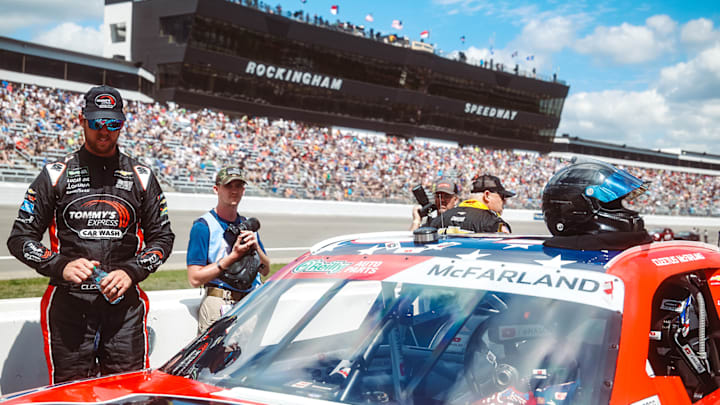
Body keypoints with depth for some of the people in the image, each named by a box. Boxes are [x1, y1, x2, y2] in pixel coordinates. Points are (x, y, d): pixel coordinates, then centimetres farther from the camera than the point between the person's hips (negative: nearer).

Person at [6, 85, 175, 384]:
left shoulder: (141, 177, 10)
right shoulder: (56, 174, 6)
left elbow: (162, 236, 13)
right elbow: (20, 237, 6)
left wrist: (132, 272, -5)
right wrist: (60, 267, -11)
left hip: (124, 302, 1)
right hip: (68, 302, -1)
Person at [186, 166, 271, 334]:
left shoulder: (248, 225, 17)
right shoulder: (203, 226, -2)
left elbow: (265, 270, 18)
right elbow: (195, 279, -9)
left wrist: (256, 248, -2)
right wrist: (233, 256, -12)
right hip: (220, 305, -5)